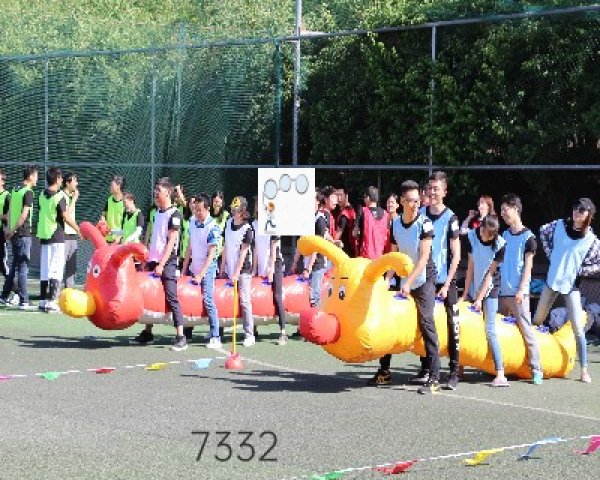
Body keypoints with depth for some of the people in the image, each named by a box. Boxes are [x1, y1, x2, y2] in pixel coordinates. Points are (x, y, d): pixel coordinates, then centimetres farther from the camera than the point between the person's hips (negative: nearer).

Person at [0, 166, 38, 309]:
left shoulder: (15, 190, 12)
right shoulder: (28, 192, -12)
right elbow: (24, 215, -19)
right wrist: (13, 231, -13)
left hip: (14, 234, 8)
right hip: (23, 234, -8)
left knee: (14, 266, 17)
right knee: (23, 267, -4)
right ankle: (23, 301, -3)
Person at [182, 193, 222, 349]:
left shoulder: (213, 228, -14)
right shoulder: (192, 221, 6)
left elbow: (211, 254, -15)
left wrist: (201, 274, -19)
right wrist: (184, 268, 12)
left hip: (207, 268, -6)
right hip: (194, 268, 6)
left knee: (208, 301, -11)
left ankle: (215, 337, -10)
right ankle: (187, 333, 17)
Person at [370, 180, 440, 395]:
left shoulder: (424, 224, -12)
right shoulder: (395, 224, 4)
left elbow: (424, 257, -16)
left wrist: (408, 282, -21)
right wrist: (387, 280, -2)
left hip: (423, 280, -6)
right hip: (403, 282, 6)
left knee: (426, 324, -14)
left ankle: (433, 377, -15)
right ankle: (384, 372, 20)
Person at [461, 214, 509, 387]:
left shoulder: (500, 244, -15)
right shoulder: (471, 236, -8)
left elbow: (490, 274, -12)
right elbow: (471, 268, -6)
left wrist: (479, 298, -11)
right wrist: (465, 294, -7)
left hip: (489, 289, -3)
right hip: (473, 288, 3)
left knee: (489, 331, -10)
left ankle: (500, 374, -13)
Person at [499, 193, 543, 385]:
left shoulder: (528, 236, -3)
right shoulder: (504, 235, 14)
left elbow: (528, 266, -7)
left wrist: (521, 290, -13)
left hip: (518, 293, -6)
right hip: (501, 291, 6)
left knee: (526, 329, -7)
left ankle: (536, 369, -5)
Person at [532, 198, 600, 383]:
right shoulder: (559, 225, -2)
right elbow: (543, 232, 17)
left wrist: (579, 271, -9)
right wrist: (550, 253, 8)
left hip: (572, 285, -3)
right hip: (552, 281, 3)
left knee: (578, 329, -7)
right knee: (537, 320, 12)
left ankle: (584, 370, -2)